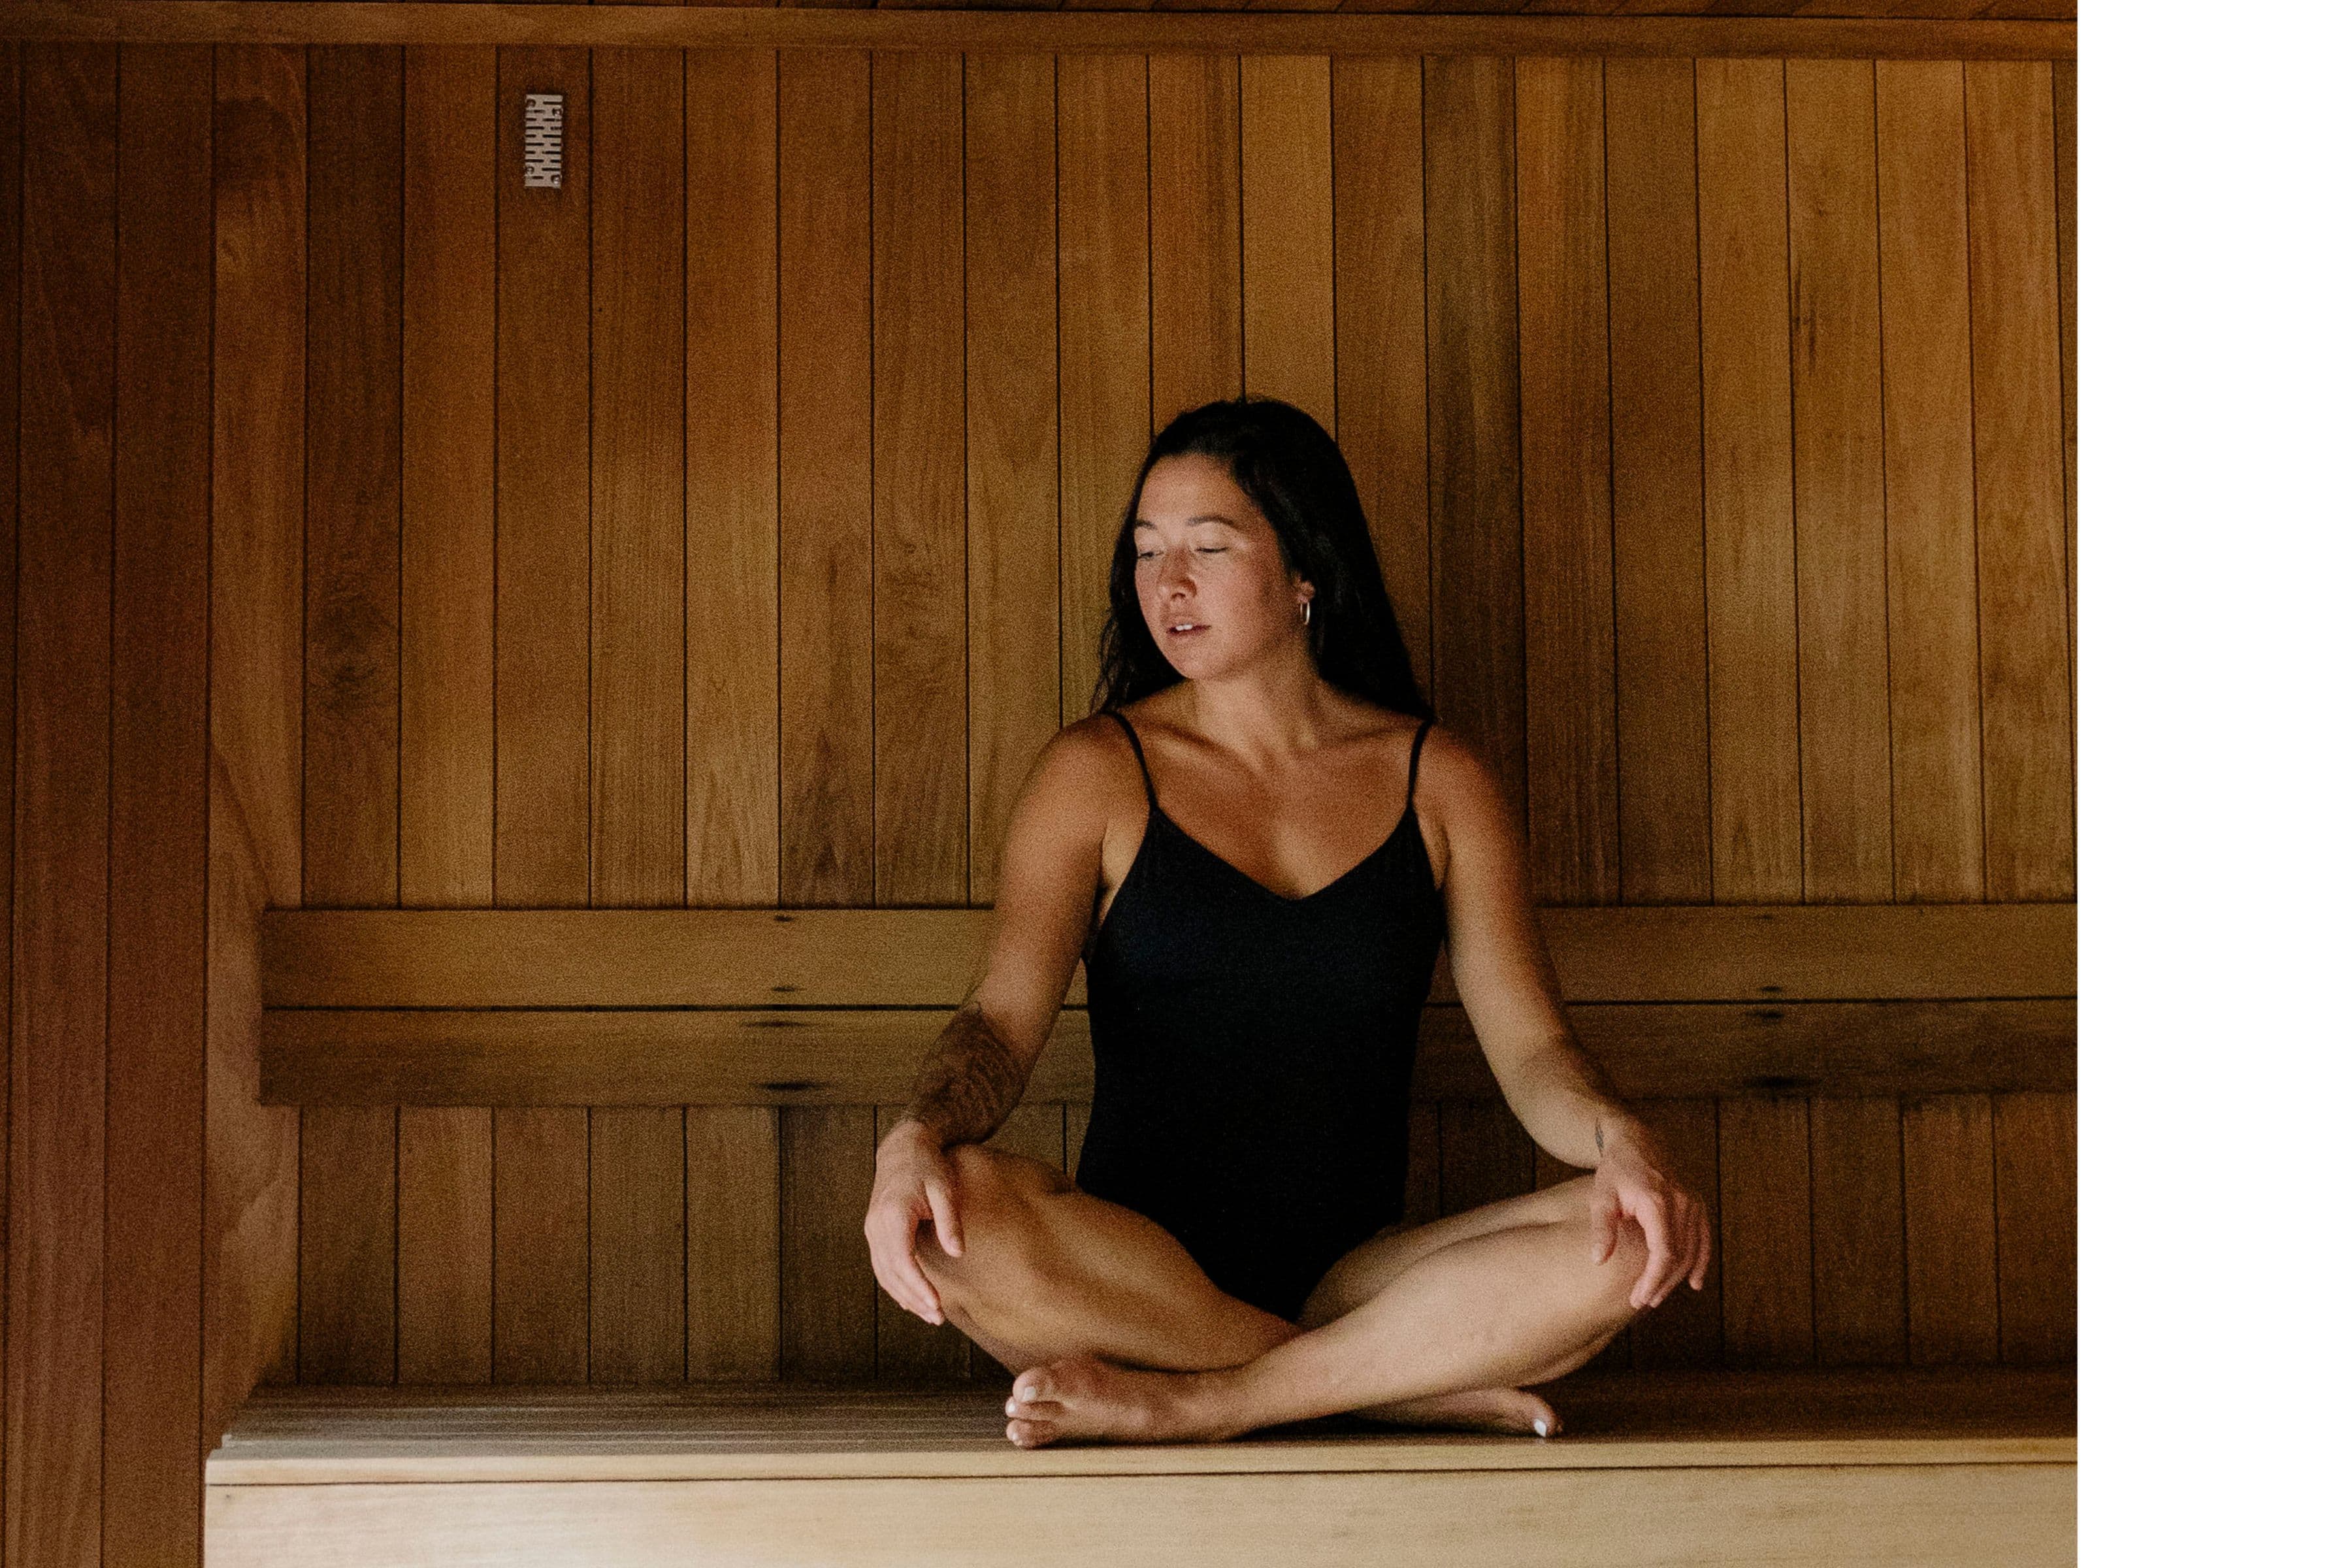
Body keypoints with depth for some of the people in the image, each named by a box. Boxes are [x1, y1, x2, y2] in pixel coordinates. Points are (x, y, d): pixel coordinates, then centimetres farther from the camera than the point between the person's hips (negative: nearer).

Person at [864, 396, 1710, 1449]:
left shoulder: (1437, 781, 8)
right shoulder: (1096, 775, 5)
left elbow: (1529, 1048, 3)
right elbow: (1003, 1018, -7)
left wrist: (1616, 1137, -21)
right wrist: (917, 1135, -30)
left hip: (1356, 1274, 1)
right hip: (1135, 1269, -1)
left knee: (1631, 1240, -25)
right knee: (949, 1212, -34)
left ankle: (1193, 1406, -24)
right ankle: (1403, 1386, -23)